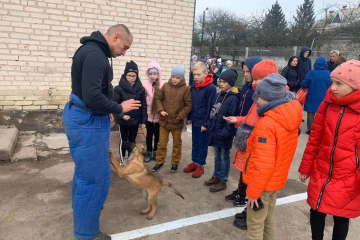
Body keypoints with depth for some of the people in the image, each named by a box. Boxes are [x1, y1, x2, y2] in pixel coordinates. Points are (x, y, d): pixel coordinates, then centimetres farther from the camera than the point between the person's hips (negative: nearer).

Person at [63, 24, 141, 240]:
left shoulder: (94, 52, 13)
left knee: (85, 170, 26)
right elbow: (92, 96, -30)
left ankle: (82, 207, 48)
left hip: (87, 118, 11)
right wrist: (119, 108, -16)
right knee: (95, 176, 0)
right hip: (87, 121, -11)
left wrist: (107, 110, 12)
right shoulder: (95, 55, -21)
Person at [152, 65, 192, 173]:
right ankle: (160, 162, 29)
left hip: (177, 122, -2)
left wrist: (180, 116, -14)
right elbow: (158, 98, 7)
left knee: (177, 144, 14)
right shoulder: (165, 86, -2)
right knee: (162, 143, 12)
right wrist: (160, 110, -8)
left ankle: (175, 163, 31)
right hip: (164, 120, 2)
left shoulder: (186, 89, -10)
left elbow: (189, 105, -8)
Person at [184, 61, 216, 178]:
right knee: (195, 143, 17)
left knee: (202, 144, 7)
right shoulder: (193, 86, 4)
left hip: (203, 122, -6)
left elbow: (210, 107, -15)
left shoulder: (211, 88, -15)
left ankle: (200, 165, 21)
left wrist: (206, 123, -15)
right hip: (195, 120, 6)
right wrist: (189, 117, 12)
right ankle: (194, 162, 32)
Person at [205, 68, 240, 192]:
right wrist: (209, 126, 9)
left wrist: (224, 133, -22)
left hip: (224, 134, -7)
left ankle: (223, 181, 24)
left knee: (224, 157, 9)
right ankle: (216, 176, 37)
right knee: (217, 156, 21)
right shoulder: (219, 95, 8)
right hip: (215, 132, 8)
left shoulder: (233, 98, -17)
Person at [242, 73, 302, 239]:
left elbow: (263, 165, -28)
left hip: (264, 182, -9)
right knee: (268, 218, 25)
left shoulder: (267, 124, -29)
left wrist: (253, 191, -18)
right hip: (276, 179, 9)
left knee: (255, 225, 9)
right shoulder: (290, 118, -1)